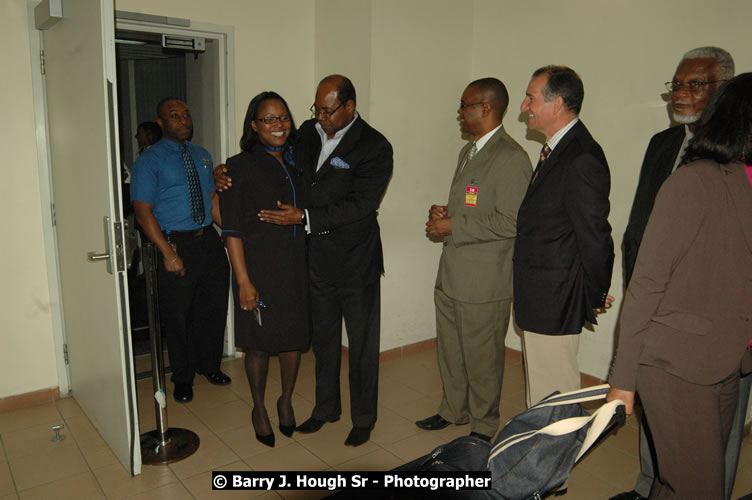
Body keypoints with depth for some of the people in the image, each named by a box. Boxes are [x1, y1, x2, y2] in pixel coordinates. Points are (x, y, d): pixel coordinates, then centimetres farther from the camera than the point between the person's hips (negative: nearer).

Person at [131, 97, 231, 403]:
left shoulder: (202, 155, 12)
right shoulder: (149, 161, -7)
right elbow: (143, 212, -12)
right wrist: (169, 254, -18)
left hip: (209, 240, 5)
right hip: (176, 244, -5)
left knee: (214, 308, 15)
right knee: (178, 315, 7)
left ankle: (209, 365, 37)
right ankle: (182, 378, 27)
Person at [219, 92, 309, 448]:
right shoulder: (240, 166, -7)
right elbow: (232, 231, -11)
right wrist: (243, 281, -15)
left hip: (296, 267, 4)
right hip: (259, 268, -4)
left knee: (293, 338, 13)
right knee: (259, 344, 9)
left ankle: (286, 400, 37)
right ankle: (259, 409, 32)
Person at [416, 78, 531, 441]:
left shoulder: (510, 158, -16)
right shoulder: (468, 151, 15)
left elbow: (510, 222, -22)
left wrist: (453, 227, -19)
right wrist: (443, 214, 3)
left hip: (483, 281, -9)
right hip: (450, 275, 9)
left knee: (481, 357, 7)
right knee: (450, 350, 21)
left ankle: (484, 426, 28)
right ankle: (453, 410, 41)